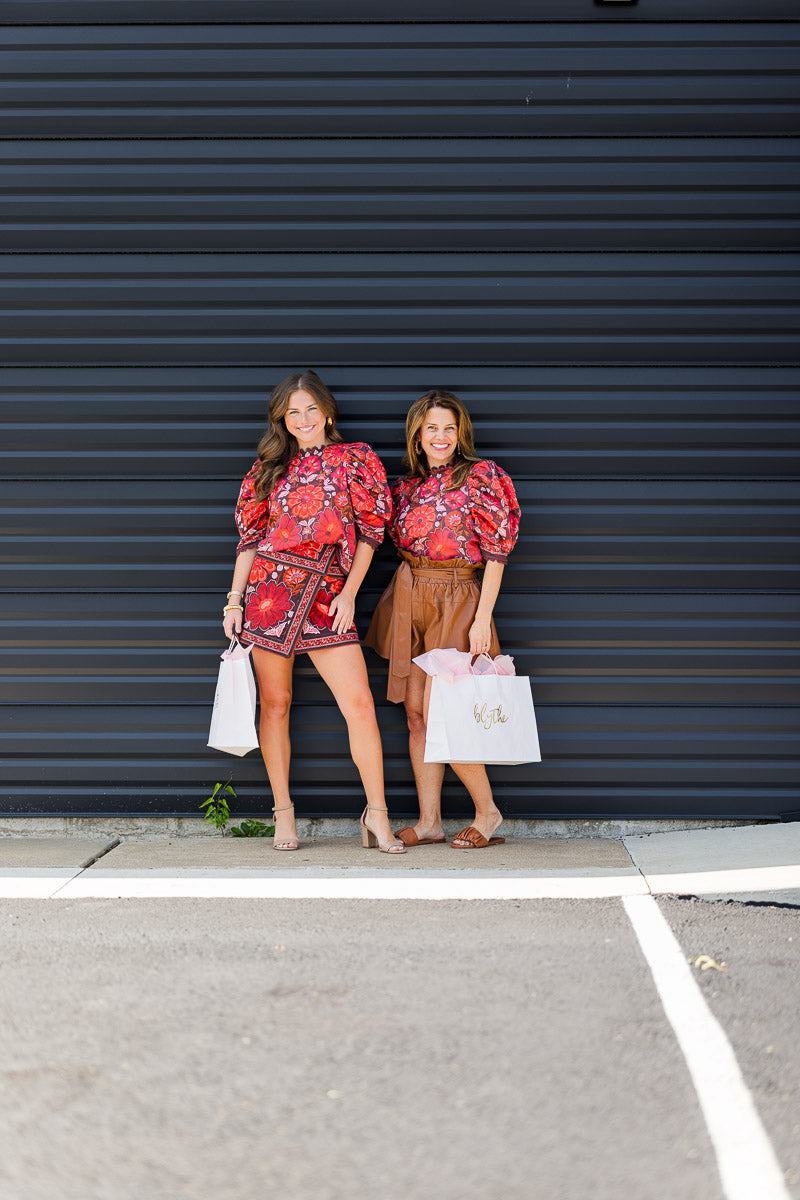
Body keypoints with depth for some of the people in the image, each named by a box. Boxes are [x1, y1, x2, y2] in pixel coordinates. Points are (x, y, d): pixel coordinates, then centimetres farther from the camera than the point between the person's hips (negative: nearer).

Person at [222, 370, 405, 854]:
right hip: (270, 589, 1)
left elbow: (370, 531, 4)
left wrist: (349, 592, -4)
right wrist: (234, 600, 4)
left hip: (328, 594, -1)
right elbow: (250, 538, 11)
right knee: (276, 703, 3)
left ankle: (377, 816, -1)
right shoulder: (271, 467, 11)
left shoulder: (355, 459, 6)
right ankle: (283, 814, 14)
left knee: (360, 704, -9)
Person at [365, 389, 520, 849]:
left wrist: (482, 618, -14)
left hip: (456, 598, -6)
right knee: (416, 715, 4)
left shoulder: (481, 478, -5)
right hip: (408, 595, 6)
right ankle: (429, 821, 11)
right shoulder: (409, 484, 11)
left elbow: (496, 553, -8)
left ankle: (488, 812, 4)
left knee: (436, 714, -12)